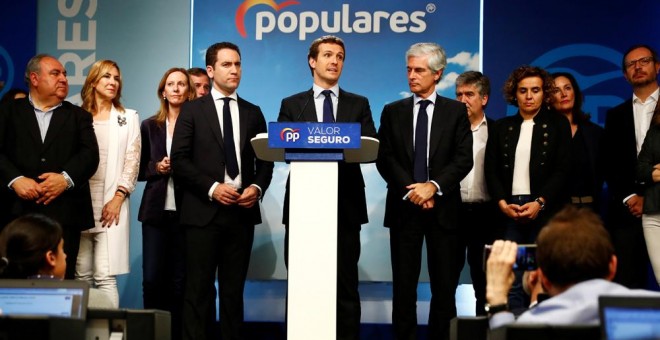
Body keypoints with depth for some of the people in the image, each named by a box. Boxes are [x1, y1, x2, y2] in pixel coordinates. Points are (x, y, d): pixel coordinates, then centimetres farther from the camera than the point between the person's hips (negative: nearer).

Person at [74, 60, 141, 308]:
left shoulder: (128, 118, 12)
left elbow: (132, 161, 4)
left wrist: (118, 198, -7)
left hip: (112, 204, -1)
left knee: (105, 276, -10)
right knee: (81, 274, 1)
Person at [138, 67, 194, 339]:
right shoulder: (150, 126, 11)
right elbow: (140, 170, 13)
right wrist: (158, 168, -6)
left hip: (185, 211, -2)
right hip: (156, 210, 2)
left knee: (179, 280, 1)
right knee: (152, 278, -1)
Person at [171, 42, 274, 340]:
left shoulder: (253, 113, 14)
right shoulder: (192, 110, 4)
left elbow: (265, 160, 14)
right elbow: (179, 160, -3)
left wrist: (257, 187, -5)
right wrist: (212, 188, -14)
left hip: (242, 212, 3)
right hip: (203, 211, -3)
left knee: (233, 290, 7)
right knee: (199, 290, -2)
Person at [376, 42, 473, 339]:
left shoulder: (456, 111, 6)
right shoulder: (393, 112, 9)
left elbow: (464, 159, -2)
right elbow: (384, 159, 2)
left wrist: (434, 186, -15)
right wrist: (410, 191, -10)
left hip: (443, 207, -1)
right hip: (404, 207, 1)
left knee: (444, 286, 1)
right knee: (404, 285, 2)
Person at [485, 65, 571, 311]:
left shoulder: (558, 125, 8)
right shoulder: (501, 127, 16)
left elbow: (562, 170, -1)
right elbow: (491, 170, 10)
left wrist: (539, 203, -12)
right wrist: (502, 203, -6)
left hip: (544, 212, -2)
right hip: (509, 211, 2)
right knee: (511, 283, -4)